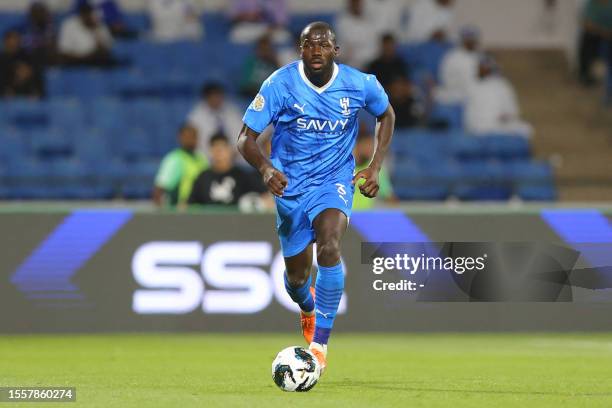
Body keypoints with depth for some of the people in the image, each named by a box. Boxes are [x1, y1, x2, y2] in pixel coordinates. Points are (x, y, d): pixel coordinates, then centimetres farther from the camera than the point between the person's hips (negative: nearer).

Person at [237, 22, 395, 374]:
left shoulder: (360, 84, -11)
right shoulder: (280, 84, -17)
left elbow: (387, 115, 11)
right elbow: (246, 138, -15)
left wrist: (375, 167, 0)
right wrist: (265, 168, -36)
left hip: (335, 181, -1)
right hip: (290, 186, 1)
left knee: (329, 248, -29)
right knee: (297, 275, 13)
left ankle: (320, 344, -22)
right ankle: (308, 308, 53)